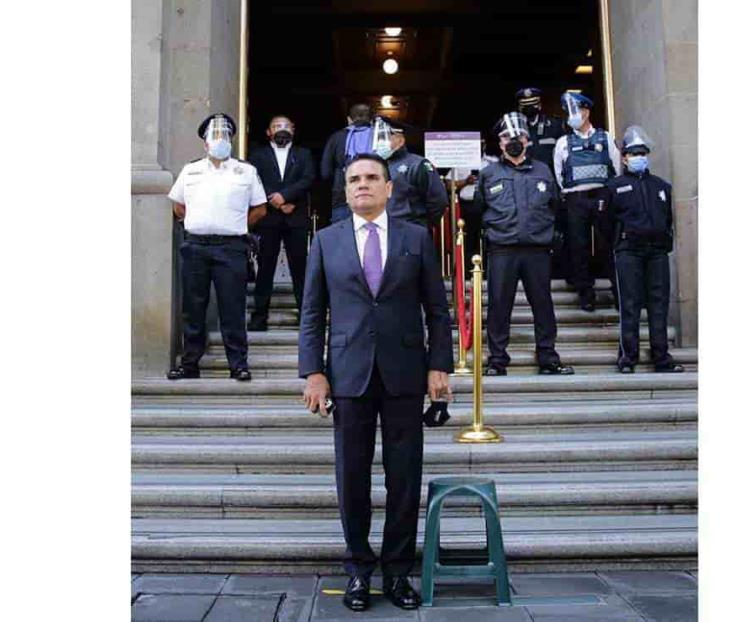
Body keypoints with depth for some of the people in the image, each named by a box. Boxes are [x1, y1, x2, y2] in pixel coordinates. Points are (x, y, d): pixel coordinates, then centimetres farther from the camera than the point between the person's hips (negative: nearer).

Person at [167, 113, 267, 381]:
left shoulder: (246, 171, 8)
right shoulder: (190, 171, 14)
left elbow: (259, 207, 11)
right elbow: (178, 205, 23)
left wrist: (235, 226, 8)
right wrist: (196, 225, 14)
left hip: (231, 248, -2)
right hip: (195, 246, 2)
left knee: (233, 309, -3)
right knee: (193, 308, 6)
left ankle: (238, 364, 4)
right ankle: (190, 363, 15)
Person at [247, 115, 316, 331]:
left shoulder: (303, 154, 16)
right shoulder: (258, 154, 12)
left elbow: (308, 179, 0)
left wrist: (285, 195, -13)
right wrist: (278, 204, -9)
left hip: (296, 218, 1)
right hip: (267, 218, 0)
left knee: (300, 267, -1)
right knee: (265, 267, -1)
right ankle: (260, 315, 2)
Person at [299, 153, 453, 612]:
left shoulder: (417, 237, 7)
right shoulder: (326, 240, 8)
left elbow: (437, 308, 6)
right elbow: (313, 312, 6)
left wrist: (439, 366, -2)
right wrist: (313, 371, -2)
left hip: (404, 373, 0)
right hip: (349, 374, 1)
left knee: (405, 476, 5)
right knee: (352, 476, 7)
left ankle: (398, 571, 21)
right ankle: (359, 570, 23)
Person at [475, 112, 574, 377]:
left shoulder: (543, 171, 16)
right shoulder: (489, 173, 11)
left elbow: (554, 205, 22)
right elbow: (477, 208, 16)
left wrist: (547, 232, 14)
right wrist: (492, 229, 9)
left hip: (538, 249, 2)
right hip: (501, 251, -1)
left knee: (543, 304, 4)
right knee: (499, 305, -1)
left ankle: (548, 359, 12)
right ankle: (497, 360, 7)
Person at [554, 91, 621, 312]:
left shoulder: (605, 138, 11)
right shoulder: (563, 143, 12)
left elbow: (617, 167, 11)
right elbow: (558, 174, 13)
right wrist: (566, 195, 7)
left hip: (603, 196, -1)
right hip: (576, 199, 1)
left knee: (608, 244, -1)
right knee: (579, 246, 0)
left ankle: (620, 290, 6)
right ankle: (586, 294, 6)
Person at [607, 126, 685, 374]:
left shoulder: (662, 186, 20)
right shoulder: (615, 186, 10)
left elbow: (670, 218, 21)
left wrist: (666, 242, 11)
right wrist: (617, 243, 0)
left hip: (658, 251, 4)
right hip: (628, 251, -3)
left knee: (659, 304, 2)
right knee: (630, 305, -6)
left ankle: (662, 358, 6)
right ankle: (627, 357, -2)